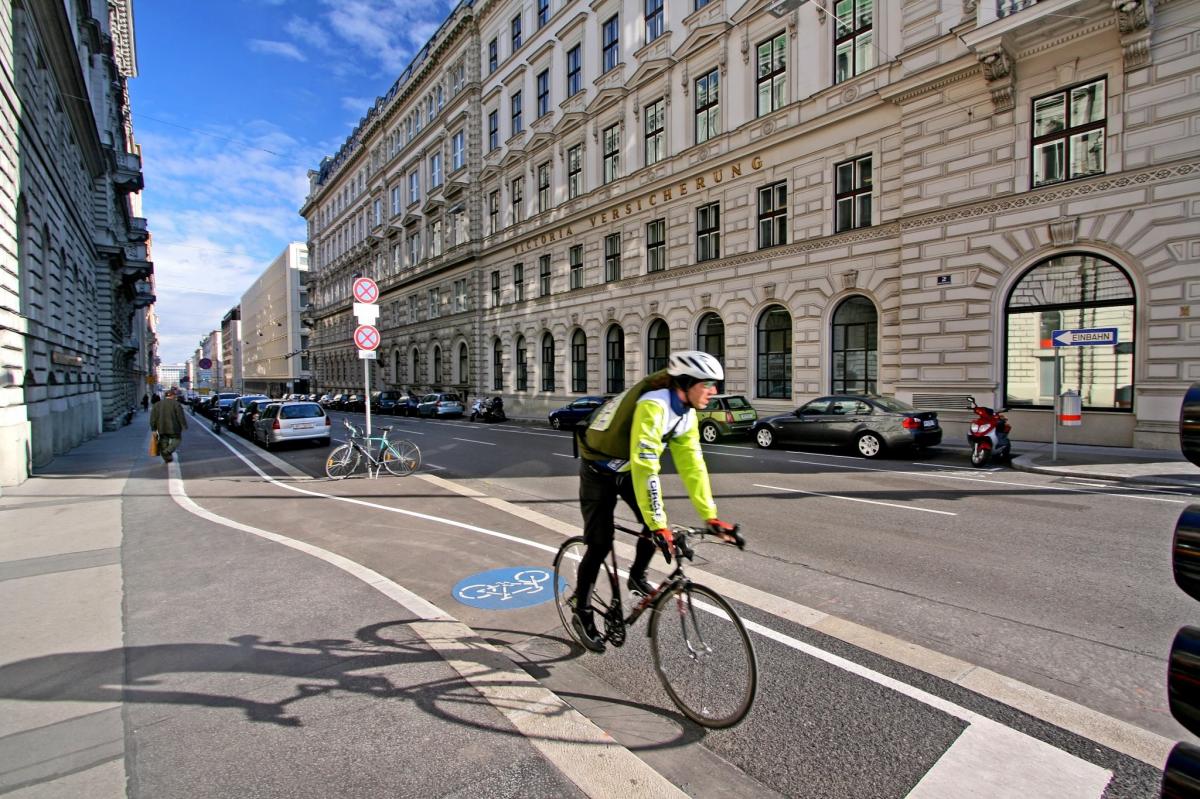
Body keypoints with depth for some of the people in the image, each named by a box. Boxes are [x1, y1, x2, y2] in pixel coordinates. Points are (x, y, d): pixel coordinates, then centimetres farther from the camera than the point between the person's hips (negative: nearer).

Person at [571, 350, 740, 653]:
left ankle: (637, 577, 19)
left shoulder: (687, 413, -8)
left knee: (658, 522, -7)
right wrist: (658, 526, -39)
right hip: (600, 470, -7)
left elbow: (692, 465, -7)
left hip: (628, 468, 7)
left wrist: (710, 516, -9)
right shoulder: (653, 405, -35)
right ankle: (581, 613, 14)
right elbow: (645, 467, -40)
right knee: (600, 543, -5)